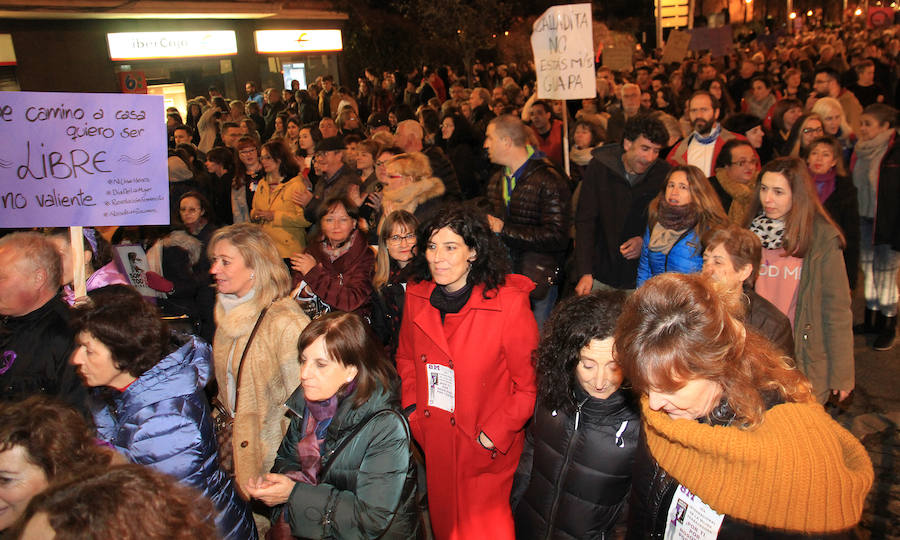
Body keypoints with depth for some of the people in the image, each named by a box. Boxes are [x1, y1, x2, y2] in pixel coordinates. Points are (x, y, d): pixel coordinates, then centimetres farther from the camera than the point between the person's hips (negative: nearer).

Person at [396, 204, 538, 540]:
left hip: (487, 449, -4)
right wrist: (411, 407, 3)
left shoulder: (509, 302, -19)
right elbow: (406, 357, 14)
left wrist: (494, 434, -14)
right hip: (432, 441, 5)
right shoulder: (416, 296, -3)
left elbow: (529, 383, -13)